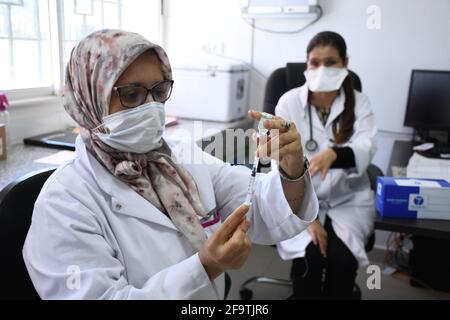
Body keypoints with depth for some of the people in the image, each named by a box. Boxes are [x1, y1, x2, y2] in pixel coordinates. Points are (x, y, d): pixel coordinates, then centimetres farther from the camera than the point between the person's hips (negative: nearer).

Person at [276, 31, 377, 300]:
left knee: (342, 256, -24)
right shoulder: (289, 102, -5)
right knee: (309, 254, -26)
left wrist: (333, 154, -43)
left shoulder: (359, 103, -2)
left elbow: (365, 150, -20)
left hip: (349, 198, 1)